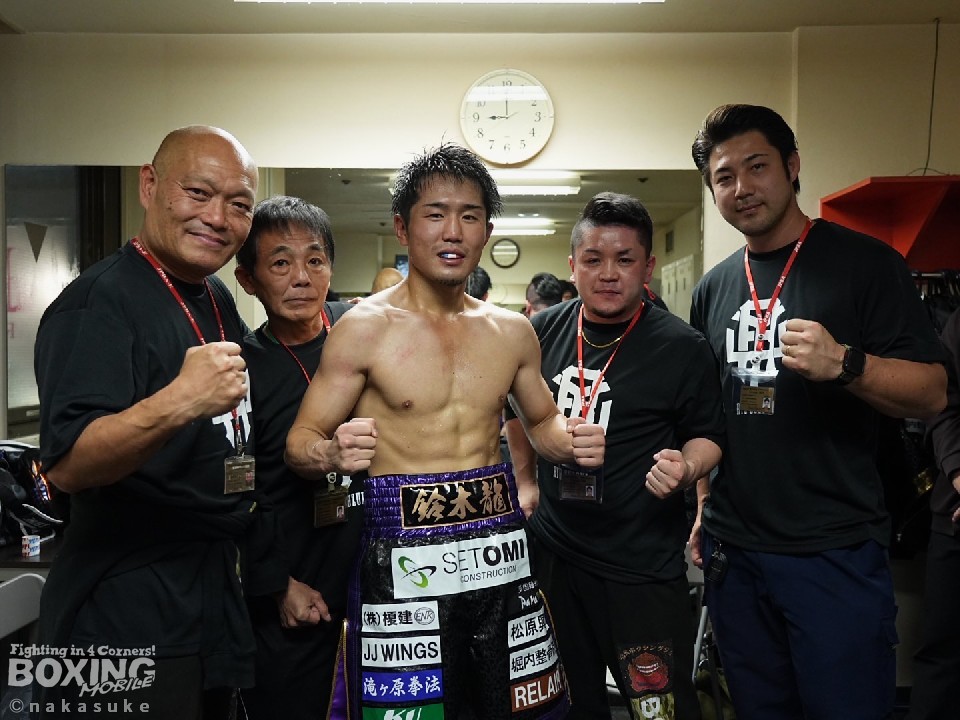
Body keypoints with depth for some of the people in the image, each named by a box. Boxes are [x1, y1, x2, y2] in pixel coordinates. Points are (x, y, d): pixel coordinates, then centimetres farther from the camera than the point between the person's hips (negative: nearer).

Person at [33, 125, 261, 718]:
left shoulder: (219, 301, 9)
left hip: (216, 595, 8)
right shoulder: (100, 301, -17)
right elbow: (66, 465, -27)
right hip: (130, 616, -8)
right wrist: (178, 403, -43)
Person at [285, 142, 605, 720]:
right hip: (403, 557, -4)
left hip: (501, 550, 4)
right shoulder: (365, 326, -7)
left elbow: (543, 421, 20)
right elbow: (300, 440, -4)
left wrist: (572, 442, -3)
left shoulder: (513, 331, 6)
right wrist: (332, 454, -27)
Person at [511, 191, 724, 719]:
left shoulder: (682, 347, -10)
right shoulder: (544, 330, 1)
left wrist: (685, 469, -20)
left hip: (642, 567, -3)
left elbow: (707, 435, 0)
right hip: (551, 553, 4)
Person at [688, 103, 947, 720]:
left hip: (836, 553, -4)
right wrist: (702, 506, 12)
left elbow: (932, 392, -8)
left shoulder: (865, 262, -4)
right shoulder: (713, 289, 10)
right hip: (733, 552, 5)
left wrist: (844, 363, -26)